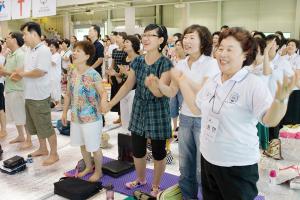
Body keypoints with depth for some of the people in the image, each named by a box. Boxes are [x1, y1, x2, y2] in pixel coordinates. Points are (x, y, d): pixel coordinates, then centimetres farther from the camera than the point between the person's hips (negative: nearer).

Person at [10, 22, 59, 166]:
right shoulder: (29, 50, 11)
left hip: (40, 96, -9)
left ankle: (54, 154, 14)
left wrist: (23, 74, -11)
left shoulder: (43, 50, -17)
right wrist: (19, 74, -2)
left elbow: (40, 72, -25)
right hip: (29, 95, 9)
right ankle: (43, 149, 37)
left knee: (46, 127, 1)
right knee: (36, 126, 20)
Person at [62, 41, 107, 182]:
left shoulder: (93, 74, -17)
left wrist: (103, 101, -41)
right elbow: (68, 94, 11)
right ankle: (88, 167, 41)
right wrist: (65, 112, 14)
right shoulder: (71, 73, 3)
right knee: (82, 145, 20)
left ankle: (98, 171, 27)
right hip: (76, 117, 7)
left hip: (91, 117, -7)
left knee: (94, 147, 6)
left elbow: (103, 92, -19)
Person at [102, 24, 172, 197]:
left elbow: (160, 93, -21)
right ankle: (141, 179, 39)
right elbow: (128, 86, 7)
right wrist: (110, 104, 7)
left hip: (158, 113, -5)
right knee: (137, 150, 14)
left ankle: (156, 186, 30)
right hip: (139, 111, 5)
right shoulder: (138, 61, 1)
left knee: (158, 152, 9)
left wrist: (151, 84, -44)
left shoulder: (165, 63, -15)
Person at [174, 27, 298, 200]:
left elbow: (270, 120, -26)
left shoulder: (254, 84, -19)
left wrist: (280, 98, -45)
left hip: (239, 165, -6)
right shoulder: (212, 82, 2)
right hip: (208, 158, 7)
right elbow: (196, 108, 10)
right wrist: (182, 81, 8)